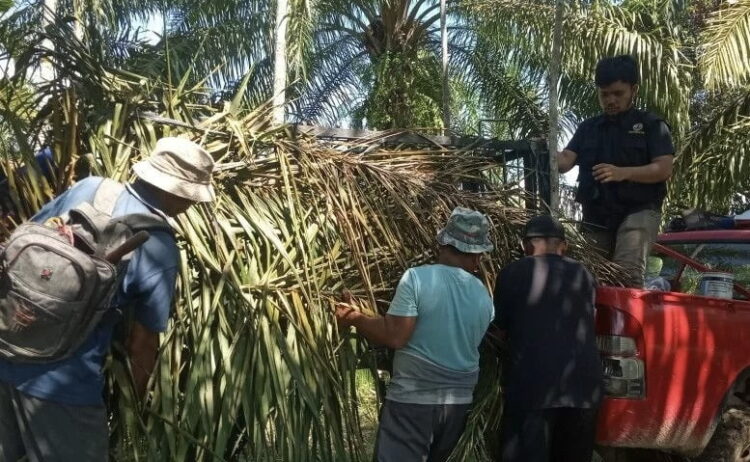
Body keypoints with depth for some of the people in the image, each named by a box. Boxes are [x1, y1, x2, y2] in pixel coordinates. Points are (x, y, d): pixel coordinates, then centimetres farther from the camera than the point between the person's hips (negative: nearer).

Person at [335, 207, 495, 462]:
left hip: (412, 399, -6)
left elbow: (394, 337, -18)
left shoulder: (417, 277, -14)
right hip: (459, 401, 6)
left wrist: (354, 318, -4)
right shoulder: (484, 297, 3)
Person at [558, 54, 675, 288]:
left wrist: (623, 173, -23)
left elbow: (664, 169, -8)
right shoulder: (588, 127, 15)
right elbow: (565, 161, 2)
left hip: (638, 211, -5)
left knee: (627, 275, -23)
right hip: (596, 216, 5)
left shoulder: (651, 124, 3)